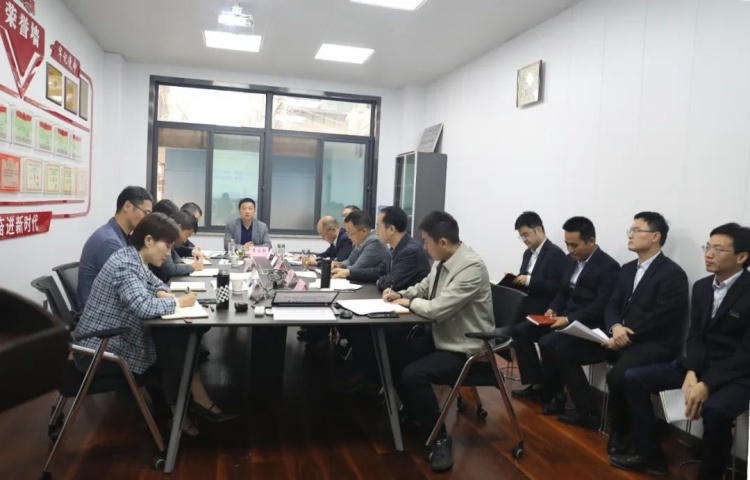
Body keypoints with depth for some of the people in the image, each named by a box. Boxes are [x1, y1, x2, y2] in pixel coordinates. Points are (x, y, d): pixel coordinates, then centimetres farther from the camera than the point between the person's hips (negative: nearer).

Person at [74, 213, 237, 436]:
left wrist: (163, 293, -2)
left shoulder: (135, 259, 4)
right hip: (100, 351, -8)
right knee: (174, 352, -9)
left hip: (119, 337, 9)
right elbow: (144, 307, -38)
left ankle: (199, 403, 4)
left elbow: (153, 282, 22)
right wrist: (178, 302, -21)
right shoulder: (125, 265, -25)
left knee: (179, 339, -5)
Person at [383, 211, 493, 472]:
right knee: (392, 352, 7)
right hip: (441, 338, 10)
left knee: (413, 374, -27)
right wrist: (400, 294, 2)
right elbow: (424, 287, 21)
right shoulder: (442, 262, 1)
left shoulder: (471, 266, -27)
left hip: (464, 349, -9)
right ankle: (415, 415, 26)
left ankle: (440, 439, -4)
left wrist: (410, 303, -12)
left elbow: (437, 308, -31)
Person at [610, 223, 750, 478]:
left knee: (715, 409, -38)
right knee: (633, 378, -5)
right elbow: (695, 336, 5)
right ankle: (650, 455, 5)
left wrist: (707, 385, -26)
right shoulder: (701, 287, 6)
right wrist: (691, 373, -12)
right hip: (699, 365, 7)